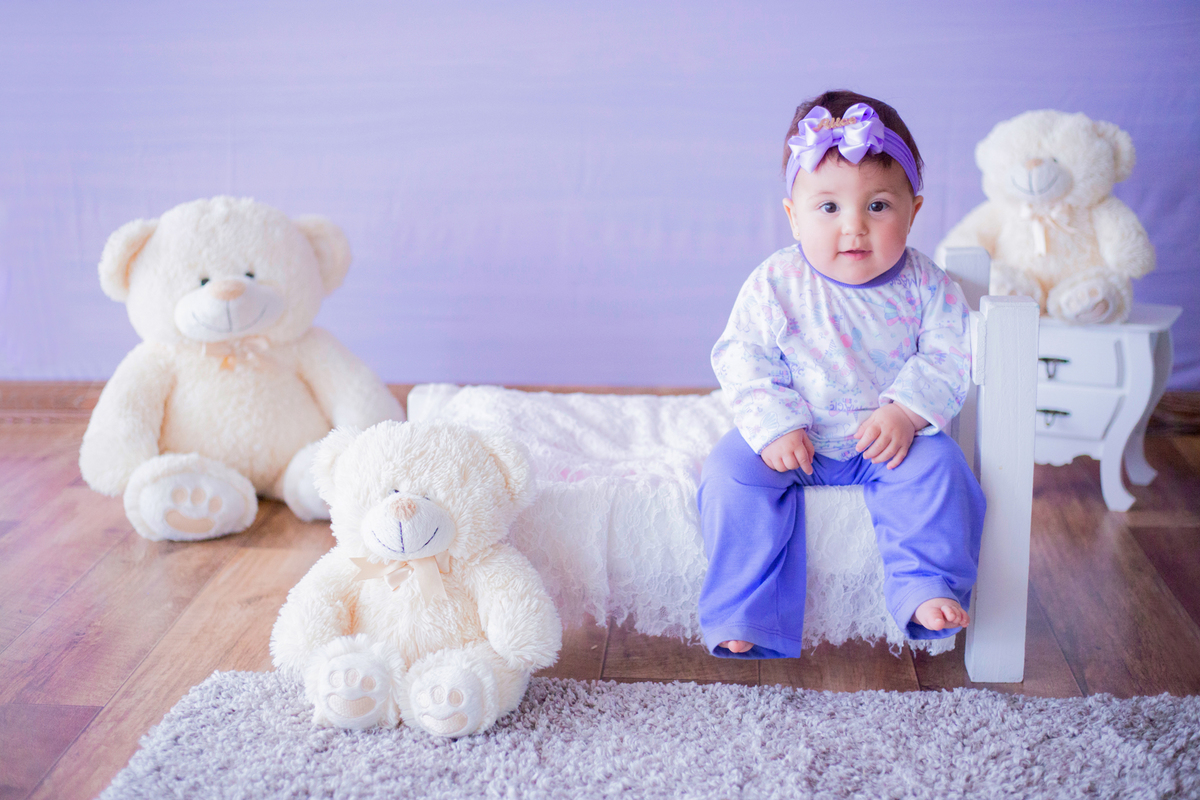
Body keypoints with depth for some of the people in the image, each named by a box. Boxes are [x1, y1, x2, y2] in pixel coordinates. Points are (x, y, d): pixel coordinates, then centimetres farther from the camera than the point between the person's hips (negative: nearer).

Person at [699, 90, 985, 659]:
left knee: (936, 468, -25)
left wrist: (907, 410, -23)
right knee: (733, 470, -21)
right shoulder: (775, 286, -12)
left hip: (892, 437, 0)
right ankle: (745, 611, -14)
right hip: (792, 438, 0)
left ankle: (926, 590, -16)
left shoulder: (924, 286, -8)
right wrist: (774, 425, -22)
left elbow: (949, 357, -7)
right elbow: (742, 360, -10)